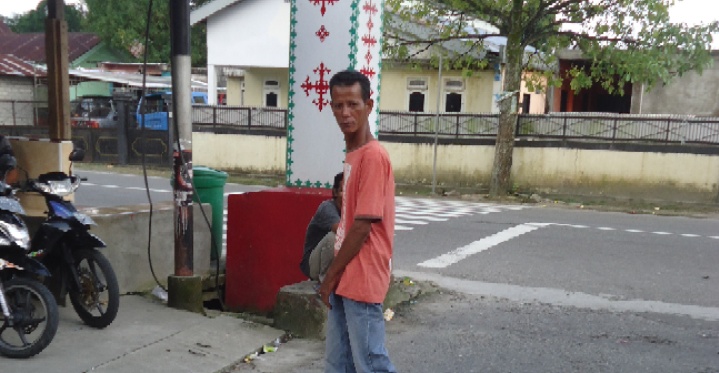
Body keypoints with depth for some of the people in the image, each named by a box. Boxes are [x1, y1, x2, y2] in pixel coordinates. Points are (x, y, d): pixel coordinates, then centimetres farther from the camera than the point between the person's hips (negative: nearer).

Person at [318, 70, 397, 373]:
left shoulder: (373, 156, -17)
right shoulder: (351, 155, 11)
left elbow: (363, 226, -19)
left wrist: (330, 275, -11)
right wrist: (334, 276, 15)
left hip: (362, 280, -9)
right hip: (345, 279, 9)